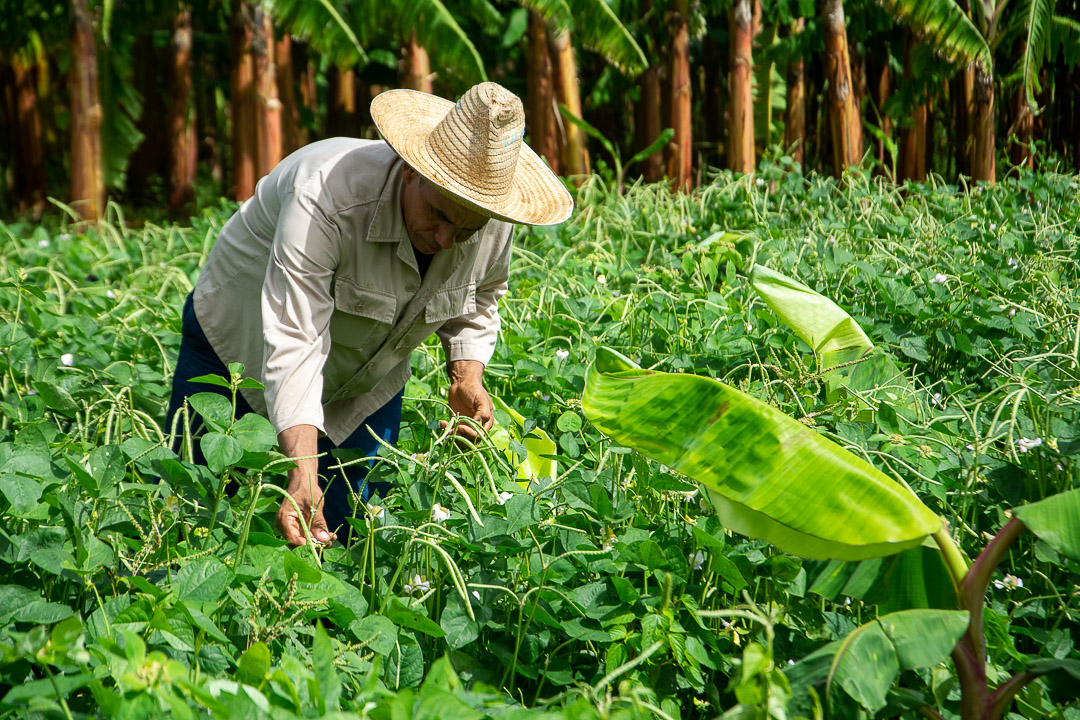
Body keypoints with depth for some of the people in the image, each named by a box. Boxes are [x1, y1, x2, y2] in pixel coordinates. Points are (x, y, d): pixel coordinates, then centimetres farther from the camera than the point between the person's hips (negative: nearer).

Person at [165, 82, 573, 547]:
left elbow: (478, 298, 4)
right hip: (240, 346, -4)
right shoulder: (325, 199, -40)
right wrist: (302, 475, -56)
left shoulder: (493, 222, -21)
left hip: (366, 384, 4)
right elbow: (294, 347, -45)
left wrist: (467, 378, -15)